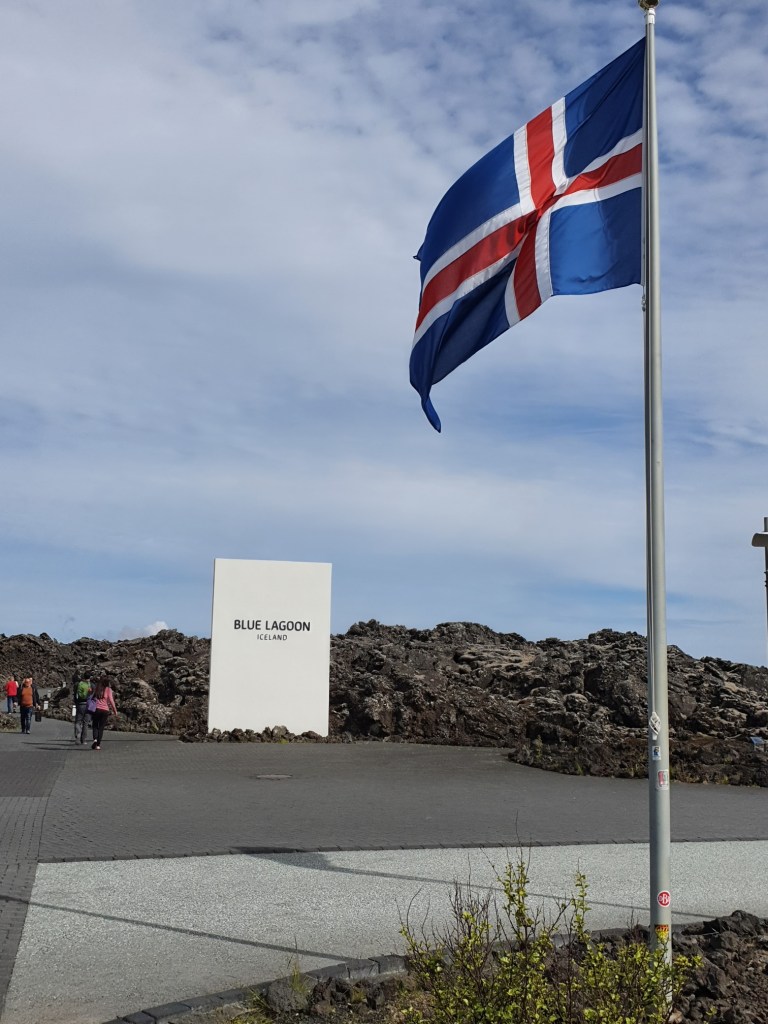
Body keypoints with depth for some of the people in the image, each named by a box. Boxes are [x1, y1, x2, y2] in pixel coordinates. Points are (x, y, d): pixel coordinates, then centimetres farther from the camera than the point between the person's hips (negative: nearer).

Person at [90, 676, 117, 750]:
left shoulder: (96, 688, 3)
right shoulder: (108, 689, -2)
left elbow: (91, 697, 6)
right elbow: (111, 700, -5)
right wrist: (115, 710, 3)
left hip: (96, 709, 1)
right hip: (105, 710, -1)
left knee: (95, 726, 13)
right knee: (101, 727, 6)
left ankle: (95, 739, -13)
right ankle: (98, 745, 2)